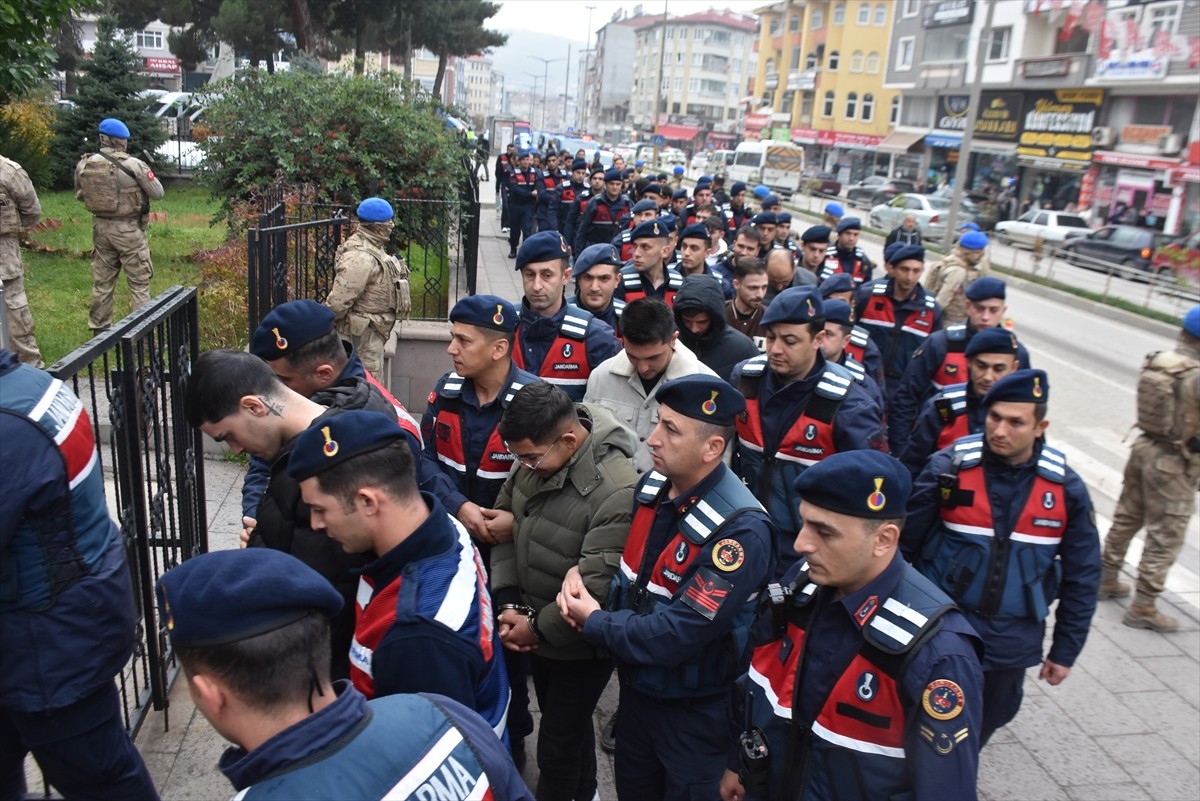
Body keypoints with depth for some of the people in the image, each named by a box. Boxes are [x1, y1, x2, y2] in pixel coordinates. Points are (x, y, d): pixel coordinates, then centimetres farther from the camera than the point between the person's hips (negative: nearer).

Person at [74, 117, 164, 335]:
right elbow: (158, 193, -7)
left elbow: (79, 195, 13)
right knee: (139, 283, 3)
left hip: (101, 227, 5)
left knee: (102, 281, 15)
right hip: (129, 229, -5)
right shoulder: (134, 165, -16)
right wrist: (147, 173, 9)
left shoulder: (84, 165, 0)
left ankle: (99, 329, 24)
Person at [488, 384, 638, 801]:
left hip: (580, 645, -7)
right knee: (569, 724, 28)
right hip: (538, 631, 7)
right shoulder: (534, 459, -7)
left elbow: (597, 588, -29)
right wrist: (508, 602, -6)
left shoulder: (616, 491, -31)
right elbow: (505, 523, 4)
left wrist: (538, 627, -17)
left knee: (557, 746, 7)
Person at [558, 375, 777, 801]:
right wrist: (581, 576, -12)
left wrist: (594, 621, -18)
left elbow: (676, 637, -32)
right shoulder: (651, 486, -6)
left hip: (696, 714, -7)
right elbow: (630, 562, 9)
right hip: (635, 689, 7)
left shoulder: (742, 531, -31)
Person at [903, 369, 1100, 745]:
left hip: (1011, 644, 3)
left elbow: (1082, 577, 4)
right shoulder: (948, 469, -12)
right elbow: (903, 542, -7)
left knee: (983, 726, 19)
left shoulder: (1066, 489, -4)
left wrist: (1064, 651, 6)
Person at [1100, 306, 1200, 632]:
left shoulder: (1154, 362, -4)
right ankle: (1143, 608, 12)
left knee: (1126, 518, 20)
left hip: (1145, 447, 7)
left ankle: (1105, 579, 35)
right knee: (1164, 537, 4)